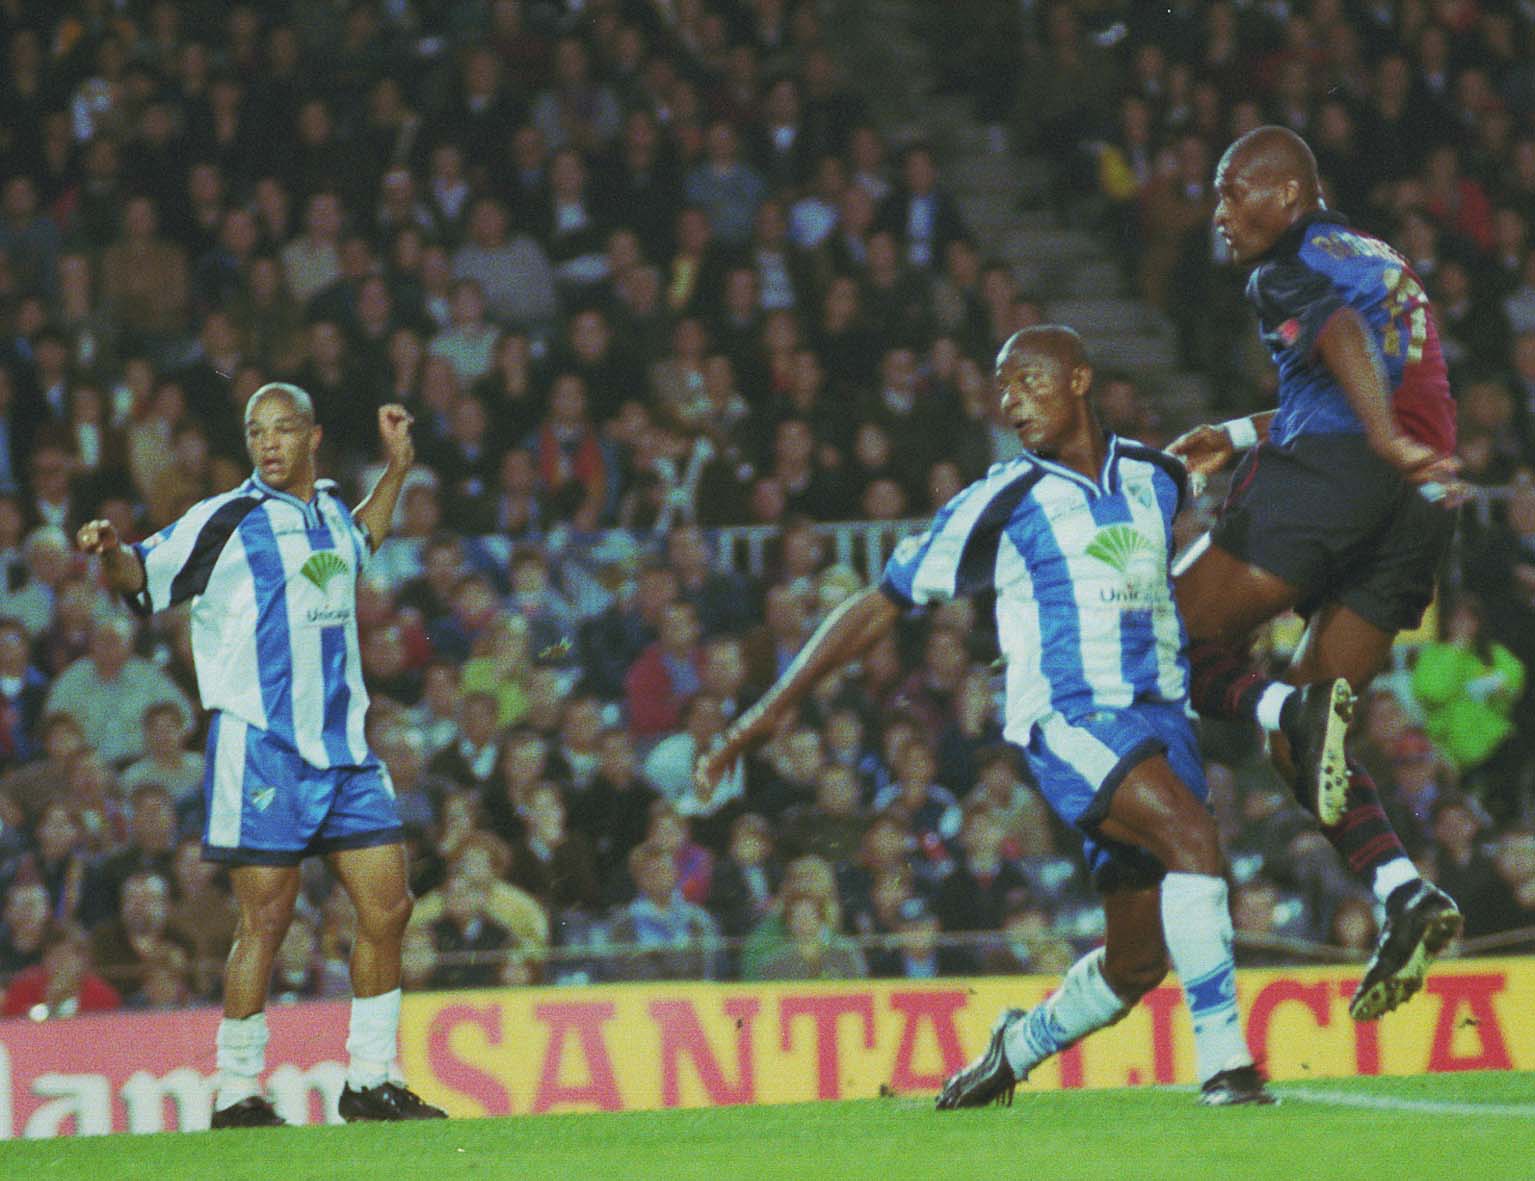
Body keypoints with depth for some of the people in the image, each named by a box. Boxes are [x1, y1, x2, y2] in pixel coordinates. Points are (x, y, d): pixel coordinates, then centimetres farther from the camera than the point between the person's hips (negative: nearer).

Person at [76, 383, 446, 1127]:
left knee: (387, 906, 4)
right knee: (267, 918, -7)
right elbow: (142, 576, -8)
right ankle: (237, 1097, 3)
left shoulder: (328, 509, 13)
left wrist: (396, 468, 30)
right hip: (261, 748, -6)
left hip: (344, 746, 6)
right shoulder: (227, 520, -6)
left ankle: (370, 1082, 15)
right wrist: (111, 552, -29)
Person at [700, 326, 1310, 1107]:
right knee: (1191, 832, -32)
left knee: (1136, 963, 5)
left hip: (1161, 714, 5)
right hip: (1067, 721, -5)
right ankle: (1223, 1061, -31)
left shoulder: (1154, 478, 12)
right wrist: (775, 706, 0)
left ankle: (1018, 1047, 34)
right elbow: (884, 604, 3)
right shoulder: (1002, 502, -1)